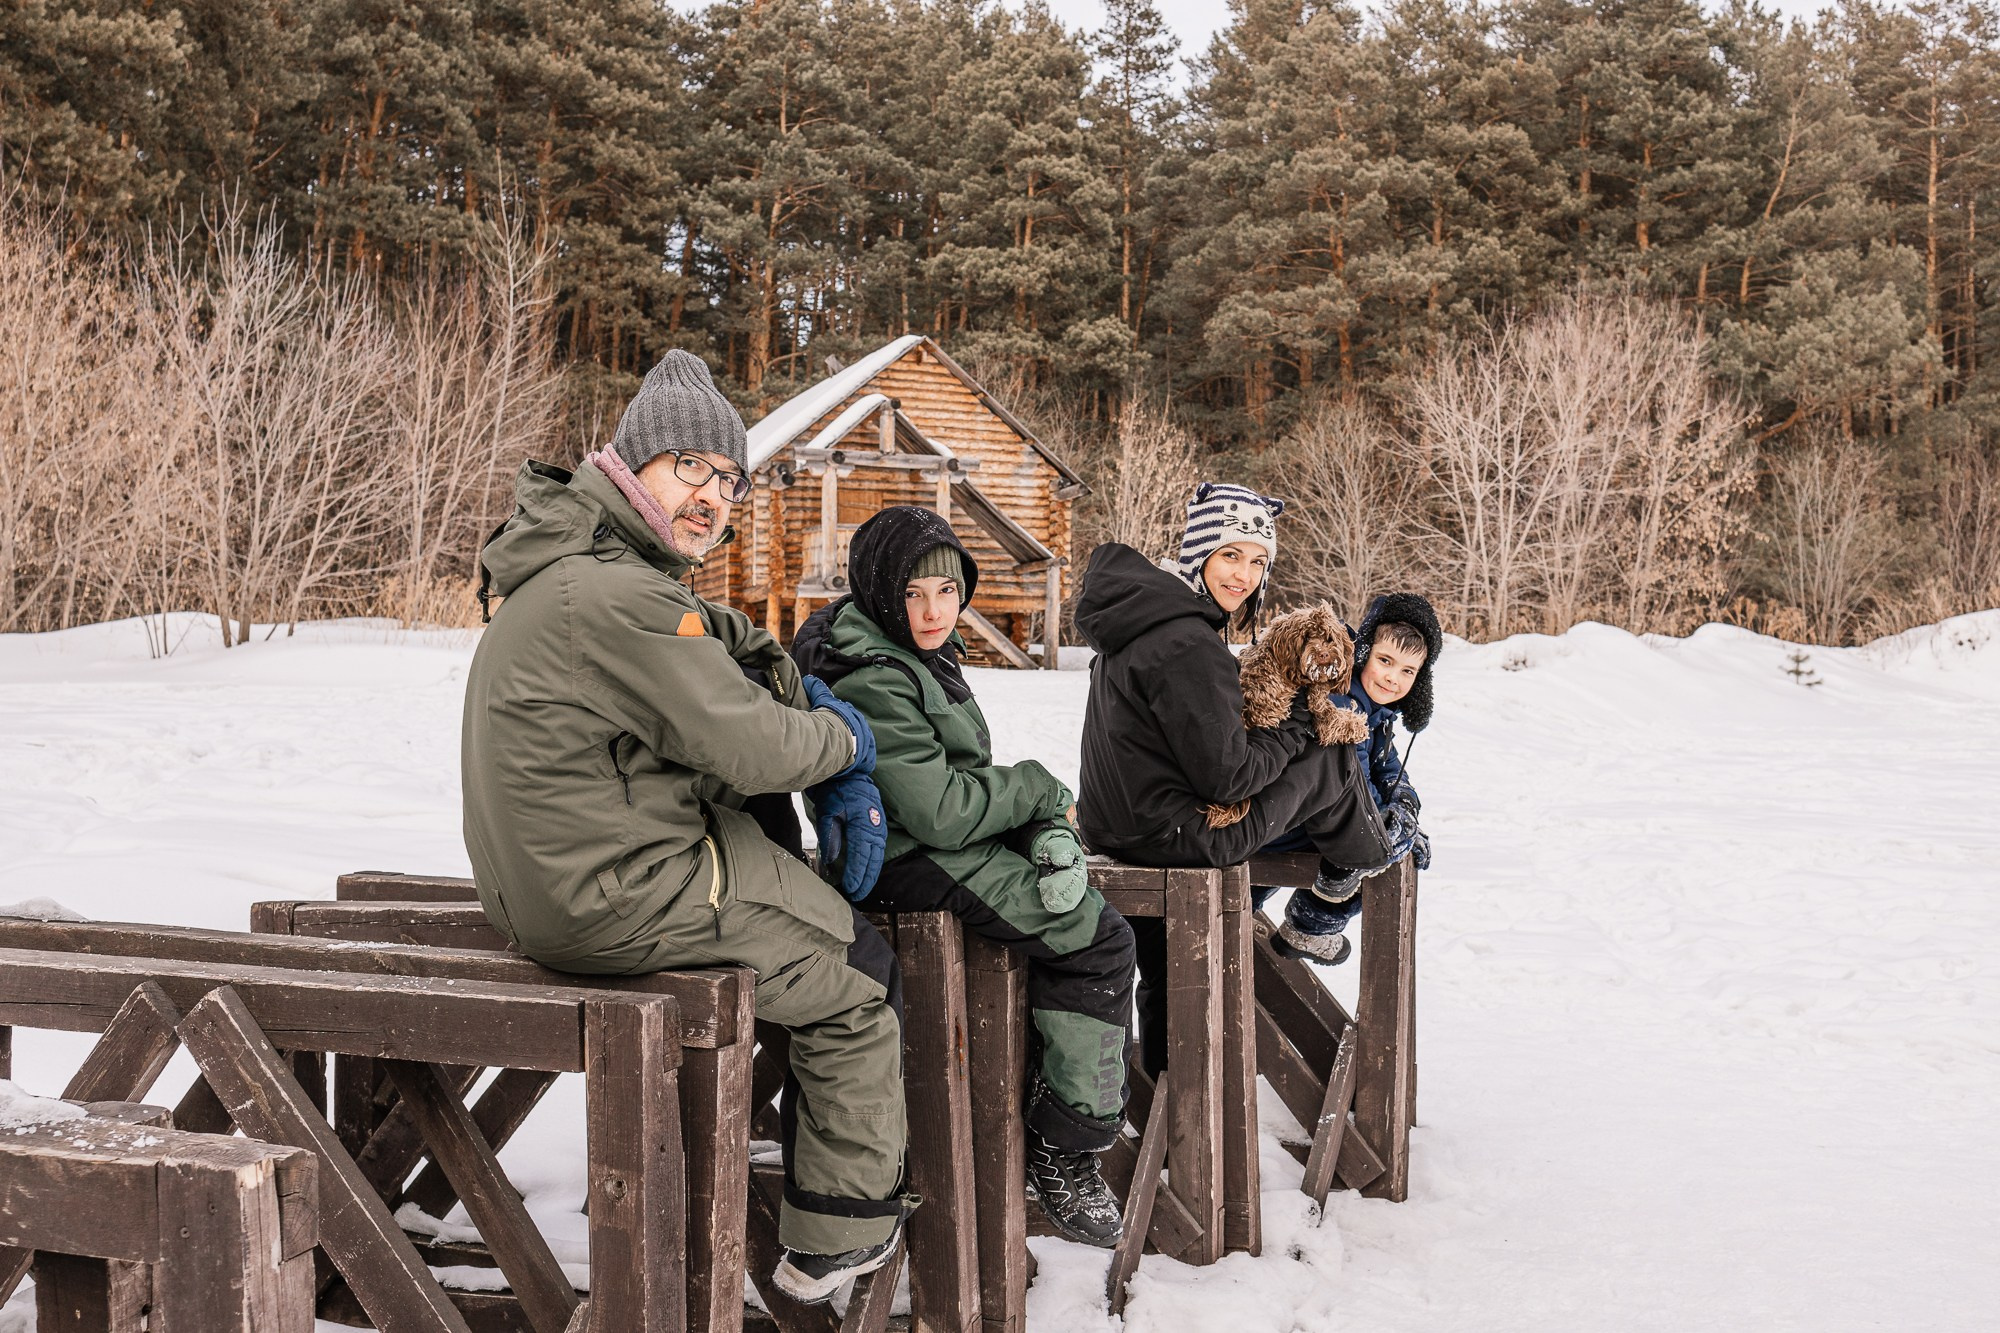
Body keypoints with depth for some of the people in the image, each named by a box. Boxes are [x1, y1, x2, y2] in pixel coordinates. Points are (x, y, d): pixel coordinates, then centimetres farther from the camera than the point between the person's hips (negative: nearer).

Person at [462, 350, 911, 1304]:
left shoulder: (576, 565, 10)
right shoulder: (619, 599, -25)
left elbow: (744, 656, 17)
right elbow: (755, 750, -21)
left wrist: (847, 785, 10)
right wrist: (843, 741, 0)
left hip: (537, 885, 10)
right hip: (621, 899, -10)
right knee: (861, 986, 7)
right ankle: (838, 1242, 18)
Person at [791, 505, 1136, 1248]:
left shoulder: (922, 658, 11)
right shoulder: (872, 684, -22)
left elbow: (960, 780, 12)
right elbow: (939, 811, -24)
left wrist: (1044, 826, -5)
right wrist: (1037, 789, -9)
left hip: (942, 850, 10)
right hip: (907, 867, -10)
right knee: (1102, 942, -11)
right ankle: (1065, 1156, -4)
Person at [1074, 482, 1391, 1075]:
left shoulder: (1142, 612, 6)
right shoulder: (1189, 646, -25)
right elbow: (1226, 776, -21)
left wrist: (1267, 726, 9)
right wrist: (1295, 730, -5)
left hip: (1115, 823, 10)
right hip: (1175, 836, -10)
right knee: (1331, 763, 3)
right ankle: (1369, 865, 30)